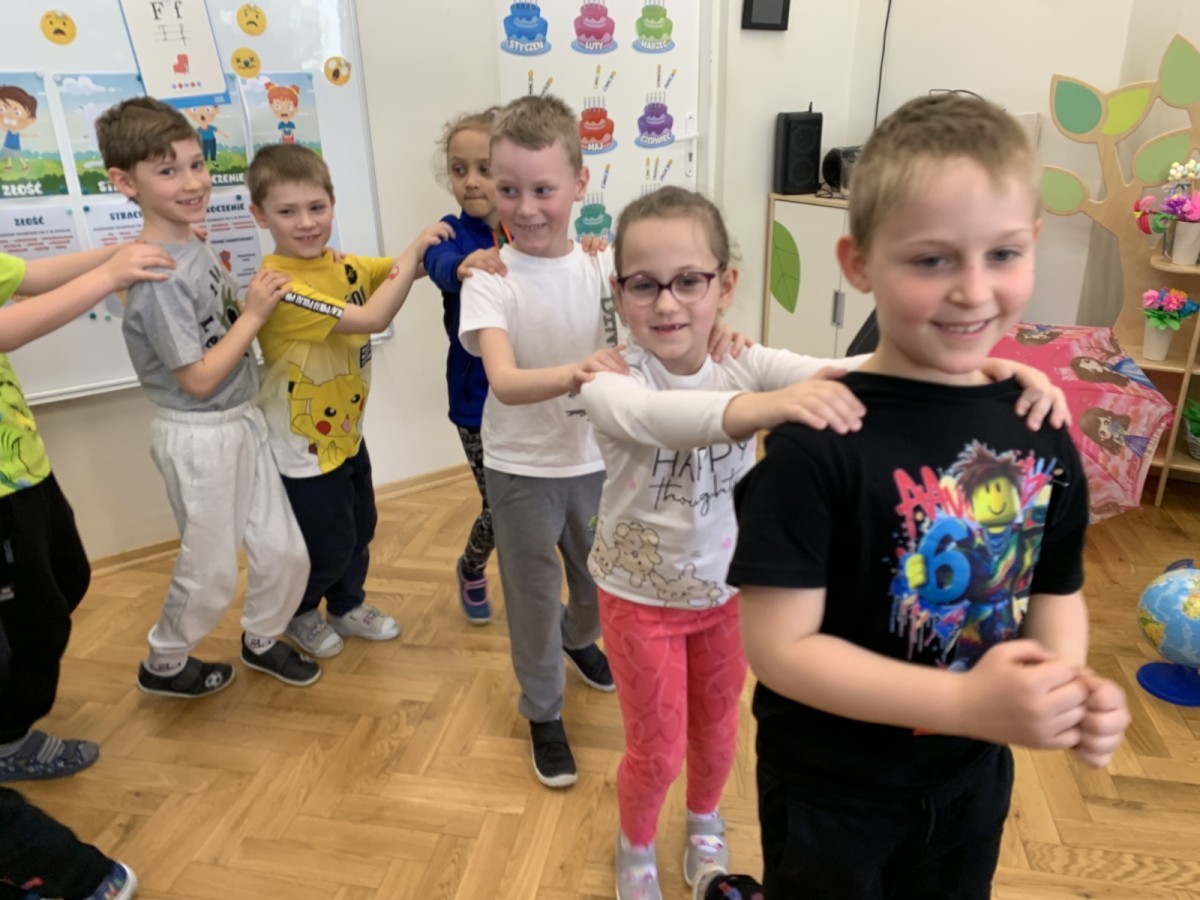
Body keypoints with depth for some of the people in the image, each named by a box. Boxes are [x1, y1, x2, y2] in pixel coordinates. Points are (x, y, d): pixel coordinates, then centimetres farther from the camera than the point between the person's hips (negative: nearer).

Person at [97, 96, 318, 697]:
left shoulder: (195, 244, 2)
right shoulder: (158, 276, -24)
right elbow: (198, 379, -22)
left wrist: (231, 289, -2)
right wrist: (253, 314, -19)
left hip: (241, 422, 8)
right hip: (200, 437, -8)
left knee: (285, 552, 16)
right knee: (211, 570, 11)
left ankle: (261, 639, 41)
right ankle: (164, 664, 37)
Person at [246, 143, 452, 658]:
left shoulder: (343, 267, -1)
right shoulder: (279, 286, -27)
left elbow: (402, 270, 0)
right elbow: (373, 318, -32)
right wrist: (414, 249, -30)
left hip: (347, 432, 8)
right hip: (304, 445, -7)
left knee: (359, 532, 22)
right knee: (328, 545, 9)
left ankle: (348, 607, 46)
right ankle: (297, 615, 38)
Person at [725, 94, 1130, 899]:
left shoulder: (1039, 432, -8)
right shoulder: (820, 442, -26)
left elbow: (1057, 590, 5)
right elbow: (779, 645, -25)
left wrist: (1075, 685, -14)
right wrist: (969, 704, -30)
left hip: (973, 782, 6)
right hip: (830, 792, -5)